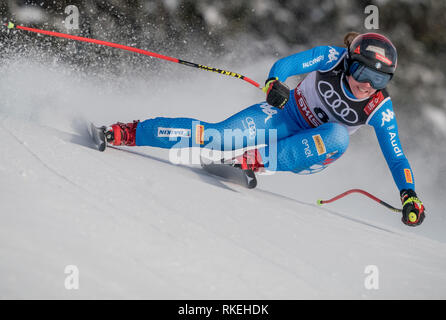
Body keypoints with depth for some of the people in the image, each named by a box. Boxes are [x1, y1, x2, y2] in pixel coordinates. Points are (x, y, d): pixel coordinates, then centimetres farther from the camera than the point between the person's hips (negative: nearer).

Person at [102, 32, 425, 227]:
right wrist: (274, 82, -43)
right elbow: (286, 63, -21)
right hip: (284, 117, -1)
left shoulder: (380, 109, -18)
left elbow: (396, 157, -14)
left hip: (308, 152, 1)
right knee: (217, 135, -21)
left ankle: (260, 161, -32)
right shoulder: (333, 58, -19)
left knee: (338, 136, -35)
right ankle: (130, 133, -11)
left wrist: (410, 195, -28)